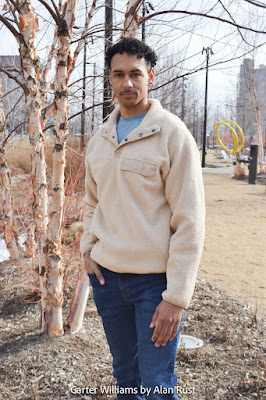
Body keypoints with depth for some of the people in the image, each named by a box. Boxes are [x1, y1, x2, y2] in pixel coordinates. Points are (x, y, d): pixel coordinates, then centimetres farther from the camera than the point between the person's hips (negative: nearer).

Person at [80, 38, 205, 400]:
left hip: (154, 278, -5)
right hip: (106, 275, 6)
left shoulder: (172, 134, -11)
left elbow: (190, 221, -14)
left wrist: (176, 297, -17)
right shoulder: (99, 139, 8)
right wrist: (87, 247, 5)